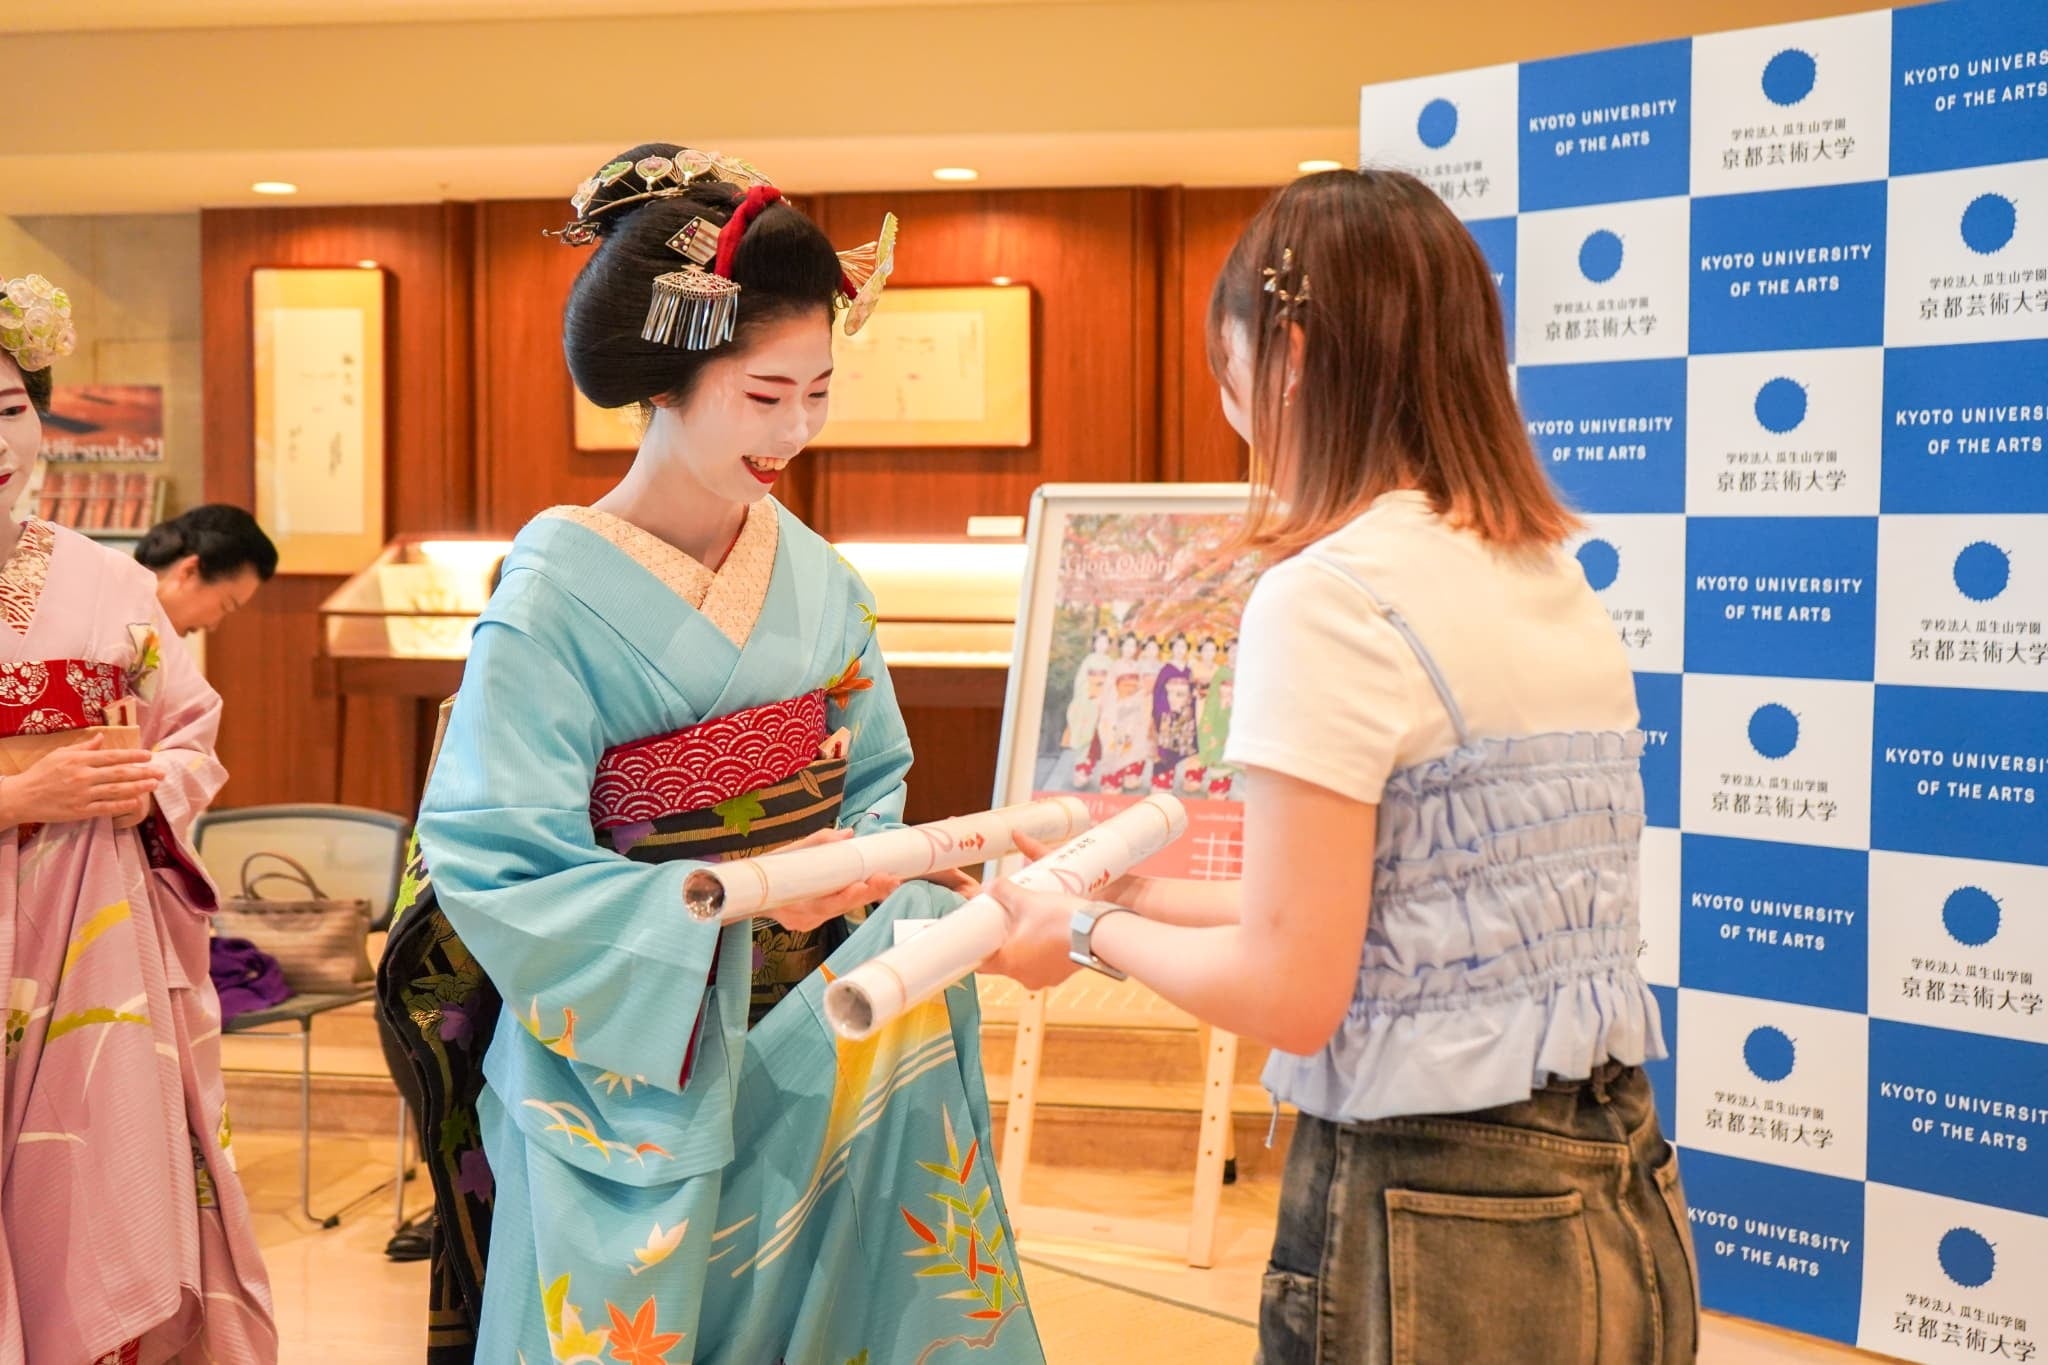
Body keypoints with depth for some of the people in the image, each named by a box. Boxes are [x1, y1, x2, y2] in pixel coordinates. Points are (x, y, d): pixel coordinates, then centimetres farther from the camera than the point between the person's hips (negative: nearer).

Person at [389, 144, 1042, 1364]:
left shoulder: (813, 573, 2)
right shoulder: (560, 590, -15)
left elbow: (872, 789, 9)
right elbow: (505, 877, -17)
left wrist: (878, 878, -12)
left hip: (832, 1034, 5)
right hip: (639, 1058, -5)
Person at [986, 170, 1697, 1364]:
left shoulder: (1331, 593, -17)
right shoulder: (1559, 581, 7)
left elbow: (1288, 994, -18)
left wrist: (1091, 931, -1)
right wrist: (1145, 893, 18)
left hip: (1432, 1230, -7)